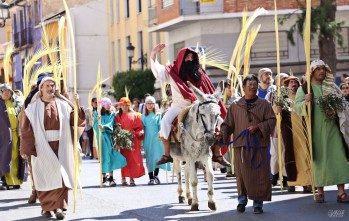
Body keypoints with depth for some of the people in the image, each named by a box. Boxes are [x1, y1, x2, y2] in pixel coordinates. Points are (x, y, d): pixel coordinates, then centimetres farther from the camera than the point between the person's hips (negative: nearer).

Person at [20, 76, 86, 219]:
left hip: (60, 147, 1)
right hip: (42, 147, -1)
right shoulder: (33, 107, 4)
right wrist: (26, 149, -4)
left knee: (60, 175, -6)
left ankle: (59, 207, -6)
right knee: (45, 177, 1)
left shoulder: (63, 105, 8)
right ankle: (46, 207, 12)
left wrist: (77, 105, -12)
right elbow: (26, 129, 1)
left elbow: (76, 120, 2)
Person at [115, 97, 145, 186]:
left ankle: (132, 178, 0)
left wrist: (139, 132, -10)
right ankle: (123, 178, 3)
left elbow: (139, 127, 7)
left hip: (133, 139, 0)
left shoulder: (134, 115, 9)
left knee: (133, 159, -4)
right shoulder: (118, 116, 9)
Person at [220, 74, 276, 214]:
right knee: (242, 174, 1)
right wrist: (222, 133, -10)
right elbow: (228, 123, 9)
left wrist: (258, 127, -15)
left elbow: (272, 120, 0)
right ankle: (242, 200, 17)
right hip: (241, 145, 0)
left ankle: (258, 203, 7)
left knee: (260, 175, -2)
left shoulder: (264, 104, 7)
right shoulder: (235, 105, 9)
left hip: (259, 145, 0)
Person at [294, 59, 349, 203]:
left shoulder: (332, 87, 12)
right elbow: (297, 106, -4)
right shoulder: (304, 89, 4)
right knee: (319, 158, 1)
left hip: (332, 127, 2)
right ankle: (320, 191, 9)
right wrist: (305, 102, -24)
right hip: (315, 129, -2)